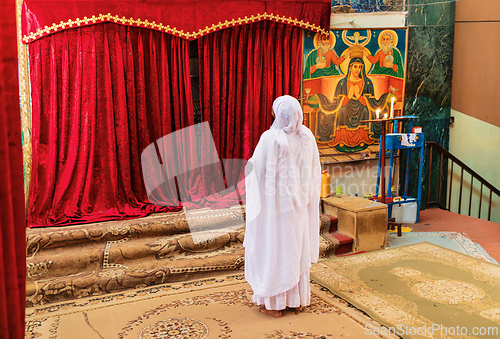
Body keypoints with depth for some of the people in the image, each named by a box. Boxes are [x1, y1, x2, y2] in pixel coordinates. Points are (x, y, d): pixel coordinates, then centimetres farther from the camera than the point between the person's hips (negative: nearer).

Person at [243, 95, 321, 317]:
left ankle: (275, 304, 16)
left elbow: (257, 170, -12)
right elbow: (314, 172, 5)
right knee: (298, 249, 16)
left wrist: (250, 164, 10)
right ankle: (298, 299, 27)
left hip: (275, 203, -5)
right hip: (299, 203, 5)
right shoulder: (307, 137, -3)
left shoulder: (270, 138, -20)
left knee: (273, 250, 7)